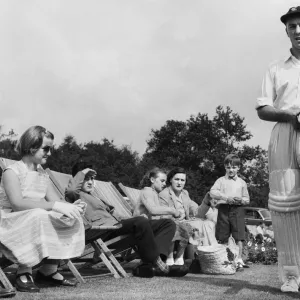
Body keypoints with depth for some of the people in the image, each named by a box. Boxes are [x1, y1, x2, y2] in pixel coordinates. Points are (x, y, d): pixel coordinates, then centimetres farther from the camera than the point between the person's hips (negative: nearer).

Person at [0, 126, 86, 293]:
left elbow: (55, 201, 3)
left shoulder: (43, 174, 10)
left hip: (37, 222, 7)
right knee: (39, 216, -36)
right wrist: (54, 206, -34)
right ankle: (24, 273, -22)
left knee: (73, 219, -8)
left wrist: (71, 207, -20)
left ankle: (49, 271, -3)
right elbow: (17, 203, -28)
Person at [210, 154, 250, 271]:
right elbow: (212, 192, -7)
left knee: (238, 237, -8)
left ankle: (239, 260, -2)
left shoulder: (242, 182, 12)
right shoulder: (221, 180, 8)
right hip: (223, 209, 0)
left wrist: (241, 200, -9)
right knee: (222, 238, 5)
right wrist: (226, 197, -18)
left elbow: (247, 199, 14)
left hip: (237, 210, 0)